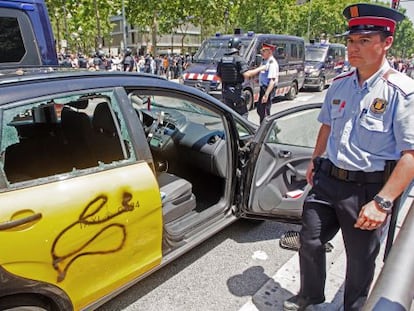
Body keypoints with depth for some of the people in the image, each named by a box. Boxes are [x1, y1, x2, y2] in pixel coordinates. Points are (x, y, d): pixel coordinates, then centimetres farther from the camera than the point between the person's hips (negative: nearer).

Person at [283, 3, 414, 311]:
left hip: (367, 189, -5)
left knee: (360, 259, 14)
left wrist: (382, 202, -26)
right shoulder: (340, 84, 4)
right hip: (327, 179, 6)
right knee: (310, 241, 15)